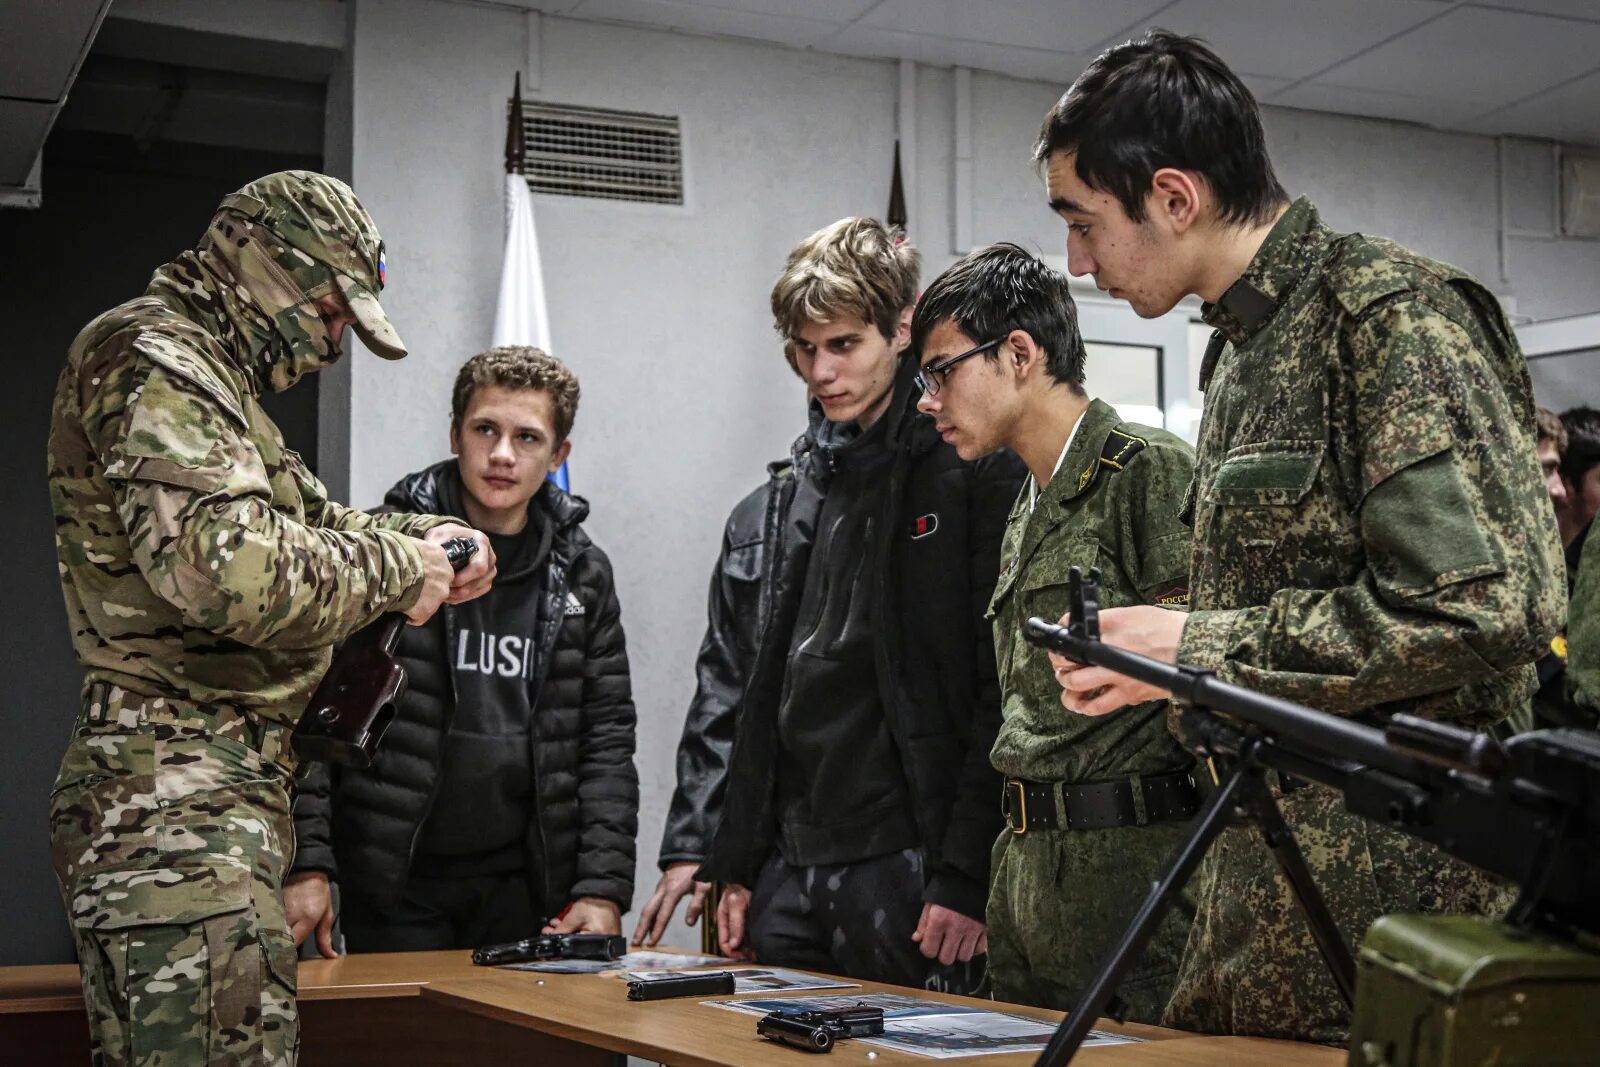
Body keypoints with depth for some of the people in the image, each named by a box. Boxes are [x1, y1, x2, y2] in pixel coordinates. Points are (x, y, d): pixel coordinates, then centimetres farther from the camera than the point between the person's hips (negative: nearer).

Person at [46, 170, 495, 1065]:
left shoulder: (205, 380, 22)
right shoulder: (155, 364, -11)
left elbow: (300, 517, 33)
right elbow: (226, 566, -26)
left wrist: (420, 537, 13)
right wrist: (396, 567, -12)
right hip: (182, 804, -11)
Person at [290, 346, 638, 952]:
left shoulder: (583, 575, 6)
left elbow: (606, 739, 6)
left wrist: (602, 889, -1)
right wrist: (307, 865, -12)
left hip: (523, 889, 3)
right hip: (392, 885, -3)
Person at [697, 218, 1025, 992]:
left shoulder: (975, 470, -8)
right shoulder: (806, 480, 15)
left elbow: (1003, 689, -13)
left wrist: (966, 878, -17)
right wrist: (740, 865, 15)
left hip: (908, 868, -7)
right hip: (792, 864, 7)